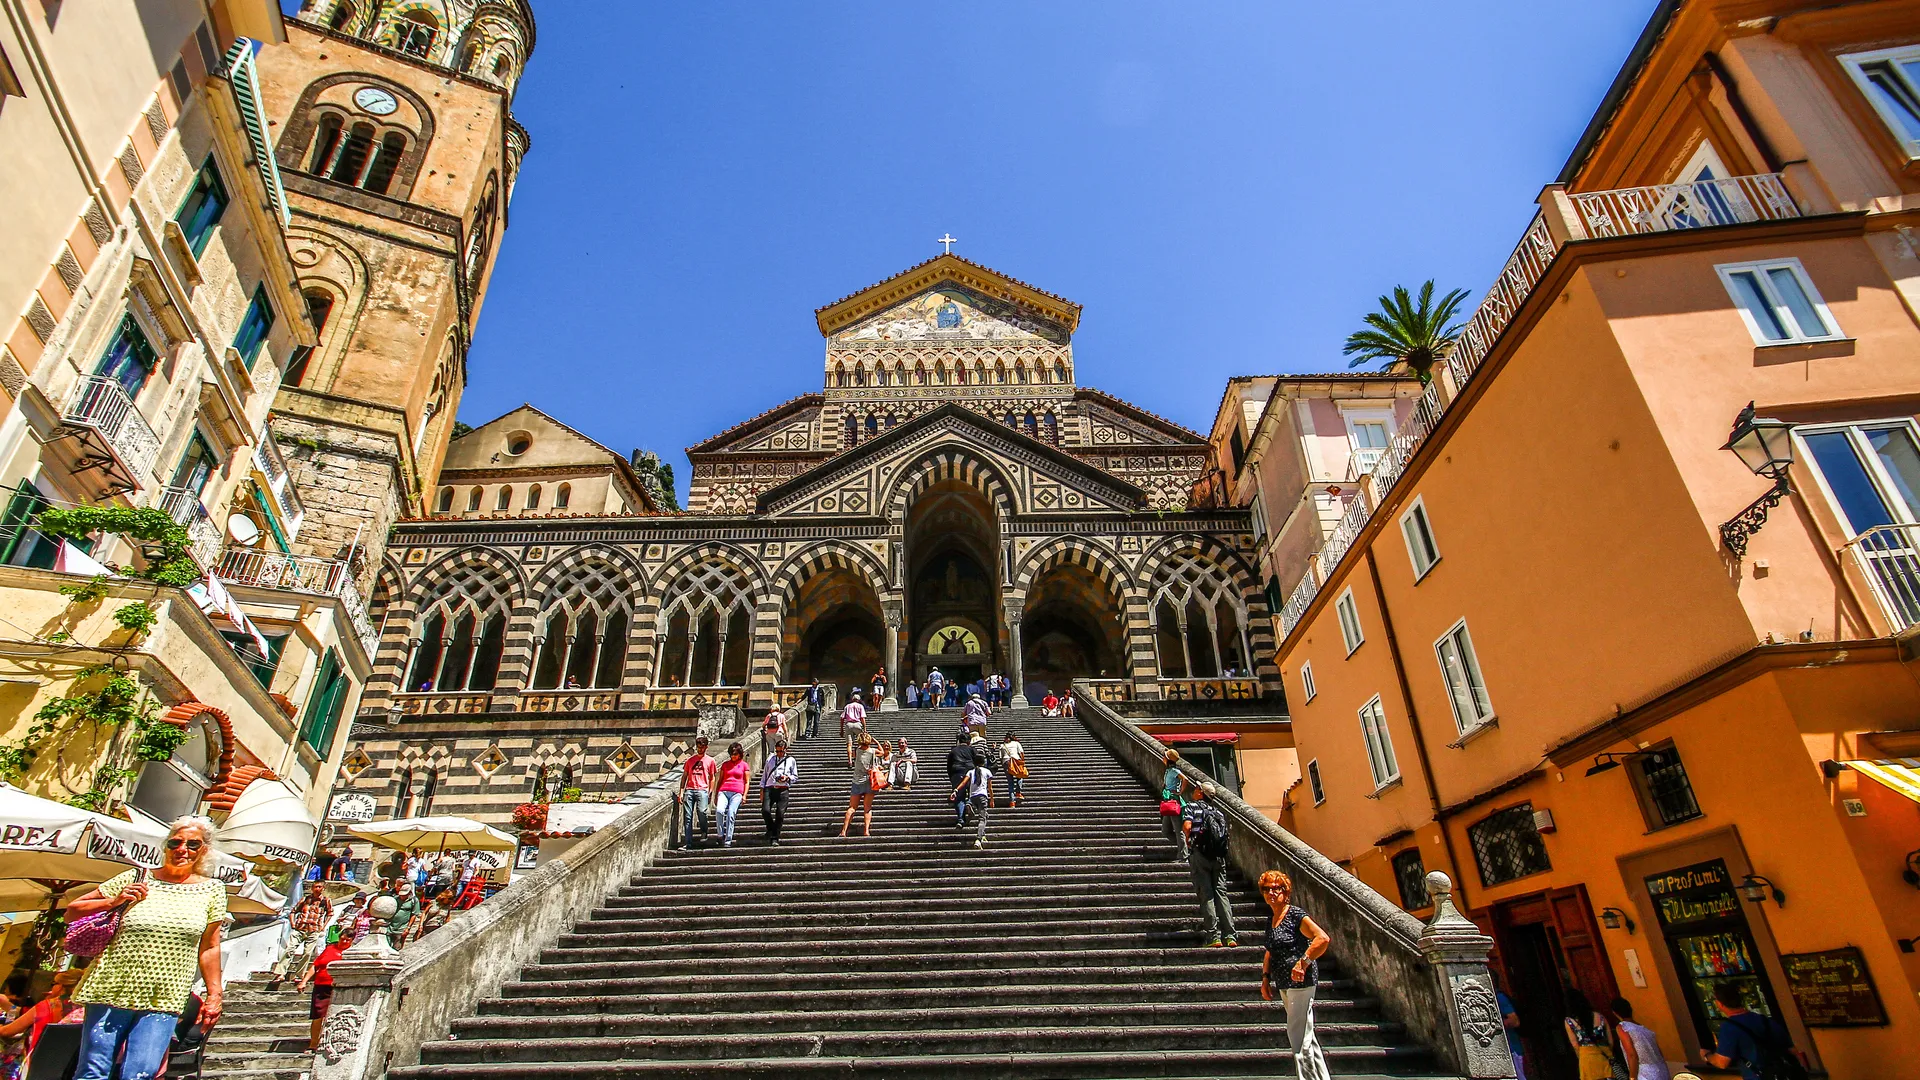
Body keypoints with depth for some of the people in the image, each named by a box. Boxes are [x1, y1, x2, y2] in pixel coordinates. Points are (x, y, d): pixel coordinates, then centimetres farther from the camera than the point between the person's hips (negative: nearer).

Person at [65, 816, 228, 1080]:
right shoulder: (136, 879, 3)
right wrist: (113, 902, -8)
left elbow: (209, 949, 9)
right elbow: (72, 911, 9)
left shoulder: (212, 891, 6)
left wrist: (215, 994, 6)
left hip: (163, 1003, 0)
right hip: (111, 991, 0)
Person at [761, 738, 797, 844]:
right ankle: (770, 830, 11)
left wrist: (787, 778, -6)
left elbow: (796, 776, 15)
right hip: (769, 788, 1)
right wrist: (762, 789, 11)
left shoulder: (791, 760, 14)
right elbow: (764, 774, 19)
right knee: (765, 810, -17)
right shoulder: (770, 759, 19)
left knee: (780, 814, -6)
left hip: (783, 790, -1)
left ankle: (775, 838, 6)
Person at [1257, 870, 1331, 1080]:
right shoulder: (1271, 922, 12)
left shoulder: (1296, 915, -14)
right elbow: (1270, 953, 22)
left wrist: (1303, 962, -28)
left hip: (1300, 982, -9)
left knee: (1298, 1036, -7)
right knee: (1306, 1035, 17)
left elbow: (1323, 938, -25)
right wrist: (1265, 978, 12)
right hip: (1284, 984, 9)